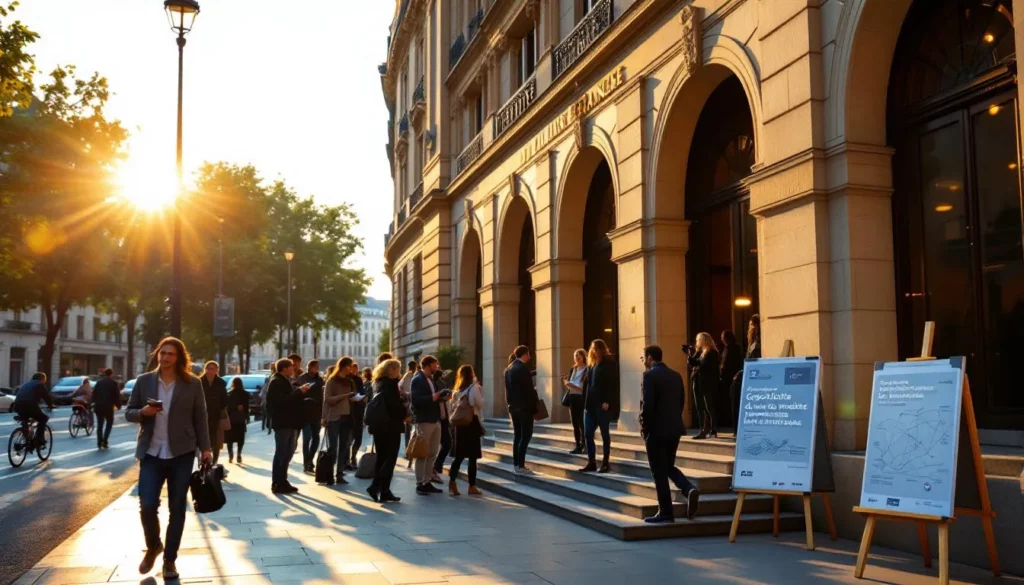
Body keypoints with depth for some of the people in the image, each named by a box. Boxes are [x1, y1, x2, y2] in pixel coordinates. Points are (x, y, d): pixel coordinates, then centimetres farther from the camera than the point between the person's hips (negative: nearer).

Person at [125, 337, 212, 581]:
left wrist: (205, 448, -1)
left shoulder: (193, 383, 0)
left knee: (177, 508, 4)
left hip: (181, 454, -1)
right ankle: (153, 546, 24)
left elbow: (200, 417, 3)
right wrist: (143, 412, -14)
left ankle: (169, 559, 18)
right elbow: (128, 412, 8)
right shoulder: (144, 381, 3)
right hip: (151, 453, 1)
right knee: (147, 506, -7)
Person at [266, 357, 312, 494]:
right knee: (281, 453, -6)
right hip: (282, 423, -10)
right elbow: (282, 400, -26)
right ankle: (277, 484, -1)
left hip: (290, 422, 10)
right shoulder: (276, 382, -12)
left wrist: (301, 392, 8)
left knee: (287, 453, 15)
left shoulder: (286, 381, 20)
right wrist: (299, 391, -23)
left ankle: (282, 481, 23)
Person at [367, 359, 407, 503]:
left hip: (378, 425, 9)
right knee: (390, 459, -3)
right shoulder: (390, 383, -13)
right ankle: (375, 486, -11)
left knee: (381, 458, 10)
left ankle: (382, 491, 9)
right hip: (390, 426, -9)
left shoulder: (378, 383, 14)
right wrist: (405, 414, -4)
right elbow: (395, 405, -19)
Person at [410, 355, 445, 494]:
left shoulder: (431, 379, 17)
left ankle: (427, 482, 17)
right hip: (423, 420, -8)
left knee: (432, 454, 10)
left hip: (435, 420, 8)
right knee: (422, 454, -2)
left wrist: (441, 397, 2)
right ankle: (420, 484, 4)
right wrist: (432, 398, -23)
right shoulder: (417, 380, -8)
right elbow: (415, 400, -20)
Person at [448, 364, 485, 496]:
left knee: (459, 455, 11)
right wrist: (481, 391, -1)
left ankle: (452, 482, -1)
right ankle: (472, 486, 2)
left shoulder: (457, 390, 9)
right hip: (472, 422, -6)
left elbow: (453, 406, 9)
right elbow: (480, 404, -9)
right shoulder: (474, 388, -9)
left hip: (460, 422, 6)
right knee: (472, 456, 0)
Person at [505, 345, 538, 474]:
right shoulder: (523, 368, -14)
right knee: (526, 435, -6)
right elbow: (529, 389, -16)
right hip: (524, 406, -8)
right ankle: (520, 465, -9)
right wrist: (534, 405, -9)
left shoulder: (509, 368, 11)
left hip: (513, 406, 8)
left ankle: (516, 464, 12)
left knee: (517, 435, 11)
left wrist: (510, 404, 16)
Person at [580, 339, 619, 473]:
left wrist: (607, 402, -20)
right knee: (587, 434, 3)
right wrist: (585, 403, 10)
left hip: (603, 405, -7)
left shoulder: (609, 363, -4)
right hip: (591, 405, 7)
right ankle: (591, 462, 11)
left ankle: (605, 463, 9)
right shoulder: (592, 364, 17)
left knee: (604, 434, 2)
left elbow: (613, 384, -12)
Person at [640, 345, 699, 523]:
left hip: (656, 430, -7)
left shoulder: (649, 375, -12)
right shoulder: (676, 375, 11)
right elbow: (681, 402, 13)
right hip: (674, 428, 7)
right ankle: (690, 490, -4)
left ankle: (665, 513, 5)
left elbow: (647, 404, -18)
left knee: (659, 472, 1)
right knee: (669, 467, 19)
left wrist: (644, 428, -7)